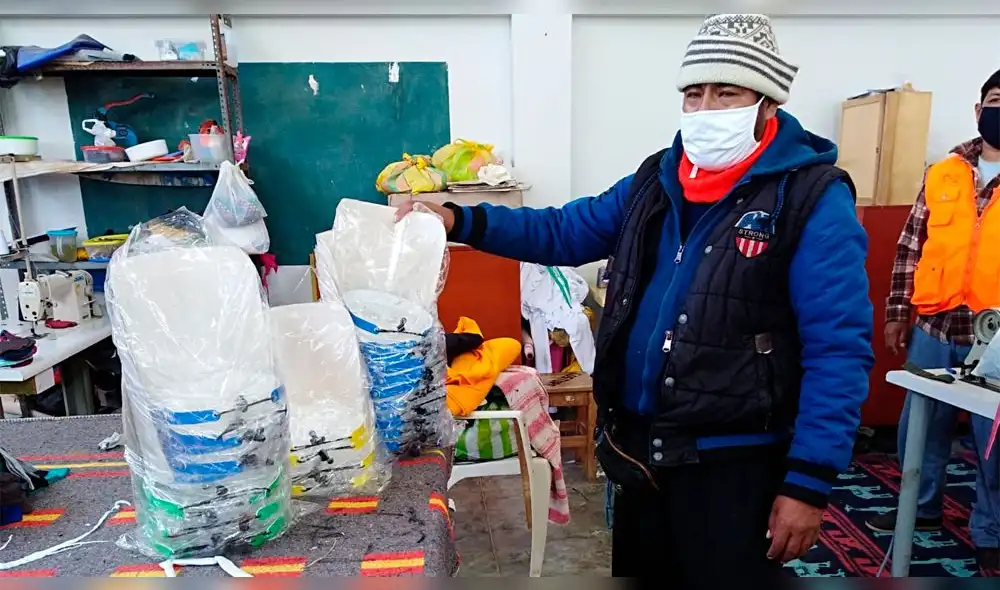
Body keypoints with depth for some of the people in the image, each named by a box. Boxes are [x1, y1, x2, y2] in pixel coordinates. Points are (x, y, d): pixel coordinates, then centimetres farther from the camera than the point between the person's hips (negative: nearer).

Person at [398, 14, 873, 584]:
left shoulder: (812, 200, -12)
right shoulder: (656, 180, 6)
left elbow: (838, 351, -14)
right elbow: (564, 232, 8)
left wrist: (809, 481, -16)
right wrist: (460, 221, -4)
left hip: (735, 463, -5)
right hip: (639, 450, 6)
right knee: (635, 576, 24)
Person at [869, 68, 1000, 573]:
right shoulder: (942, 174, 7)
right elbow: (911, 246, 8)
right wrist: (898, 311, 7)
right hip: (935, 325, 3)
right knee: (921, 424, 14)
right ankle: (922, 507, 35)